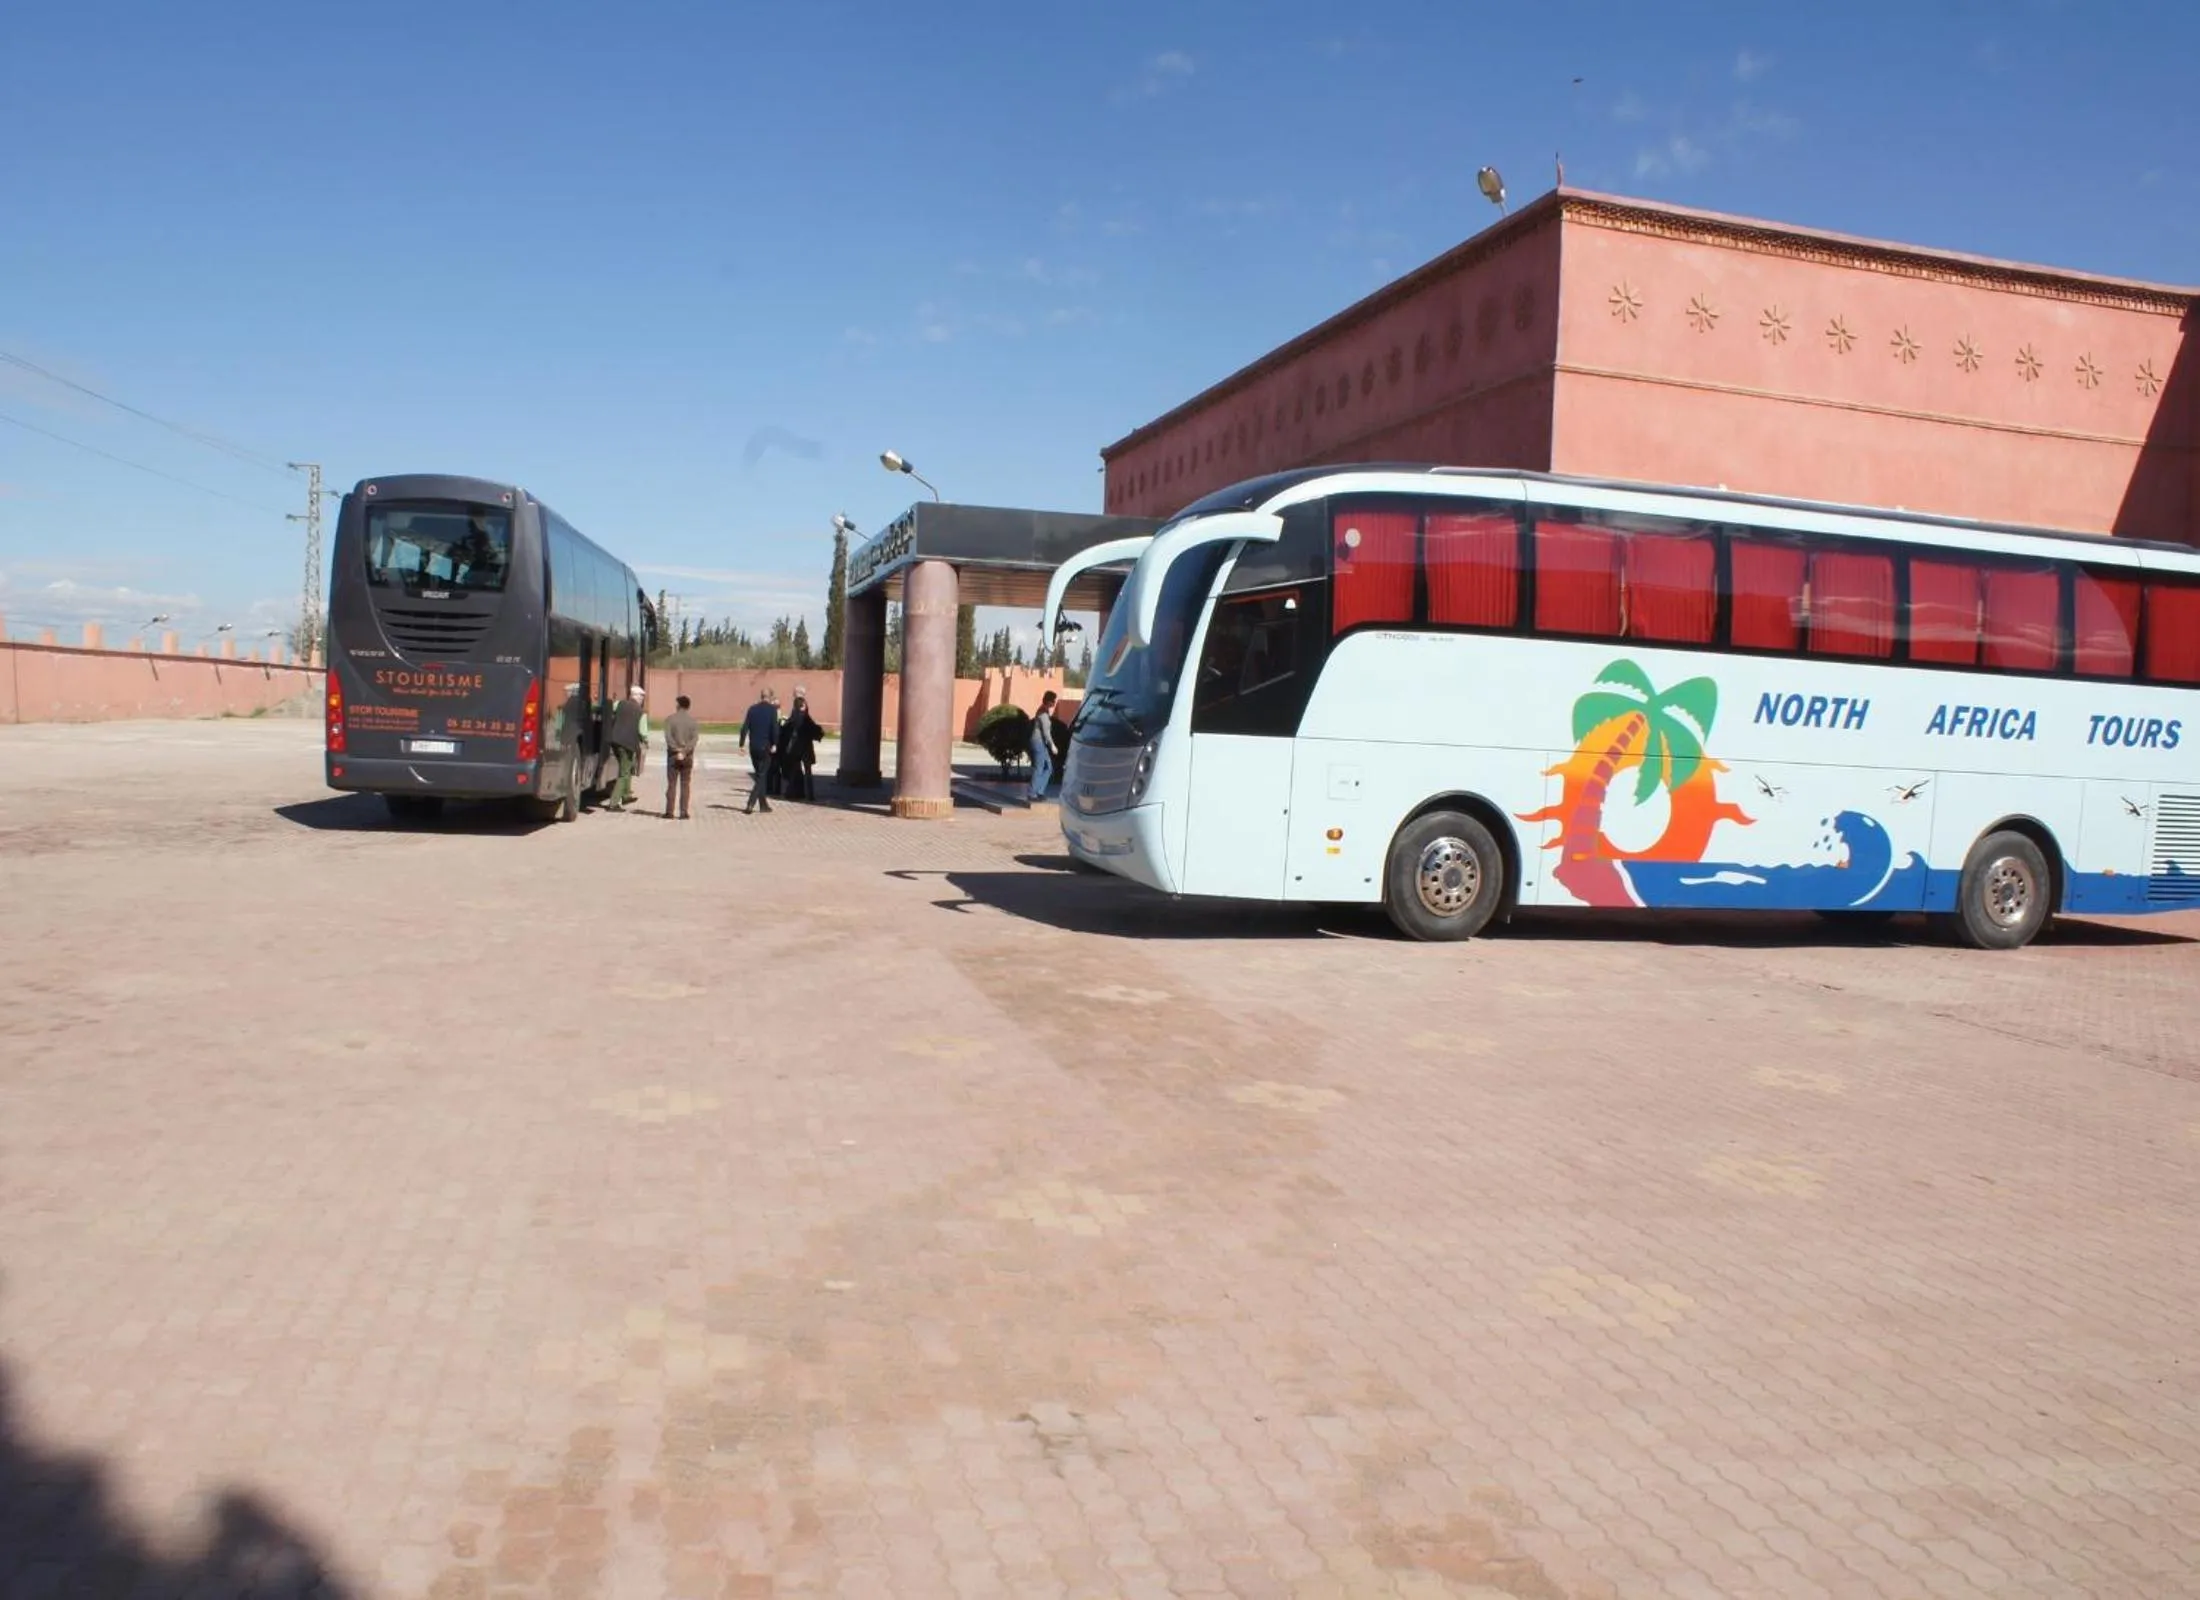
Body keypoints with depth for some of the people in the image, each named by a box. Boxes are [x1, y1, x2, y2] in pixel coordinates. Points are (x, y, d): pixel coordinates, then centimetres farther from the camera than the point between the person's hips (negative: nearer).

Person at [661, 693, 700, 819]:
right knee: (685, 785, 5)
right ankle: (683, 812, 1)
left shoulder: (670, 719, -3)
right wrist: (685, 751, -14)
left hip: (673, 755, -1)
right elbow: (695, 738, -9)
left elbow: (668, 737, -14)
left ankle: (669, 811, 3)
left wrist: (677, 750, -15)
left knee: (671, 784, 5)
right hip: (687, 756, 1)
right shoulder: (692, 720, 2)